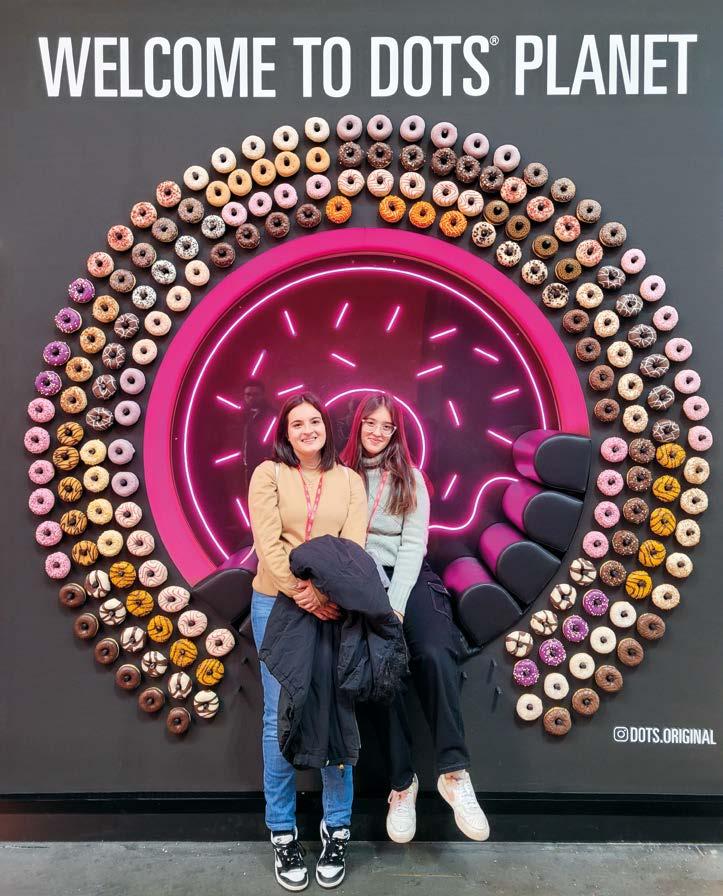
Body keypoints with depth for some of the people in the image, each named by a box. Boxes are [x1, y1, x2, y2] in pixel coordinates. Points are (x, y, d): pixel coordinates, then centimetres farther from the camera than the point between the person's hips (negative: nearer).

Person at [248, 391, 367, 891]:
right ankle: (283, 832, 20)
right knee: (281, 716, 4)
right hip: (277, 604, -1)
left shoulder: (350, 481, 7)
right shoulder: (268, 474, 1)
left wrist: (325, 591, -17)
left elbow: (353, 545, -2)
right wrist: (303, 592, -16)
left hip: (334, 606, 1)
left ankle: (337, 830, 20)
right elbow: (267, 544, -9)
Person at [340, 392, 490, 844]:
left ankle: (454, 773, -18)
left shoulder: (410, 478, 10)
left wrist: (397, 606, -12)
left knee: (436, 654, -26)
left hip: (410, 578, 1)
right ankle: (402, 782, -7)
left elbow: (413, 544, 1)